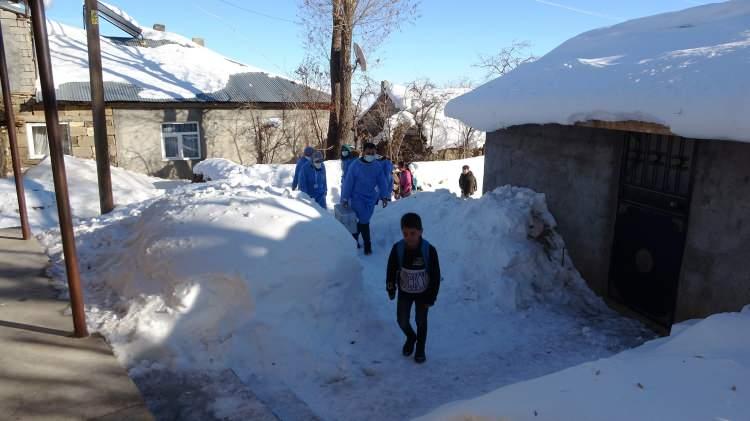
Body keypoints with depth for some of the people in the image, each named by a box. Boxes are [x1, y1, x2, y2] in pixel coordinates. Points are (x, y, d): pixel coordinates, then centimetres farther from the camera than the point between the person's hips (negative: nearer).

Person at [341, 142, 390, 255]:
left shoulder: (377, 167, -2)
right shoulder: (355, 165, -13)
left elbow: (382, 182, 2)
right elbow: (348, 182, -11)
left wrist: (384, 197, -5)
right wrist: (345, 198, -10)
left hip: (371, 198, 4)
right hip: (357, 198, -4)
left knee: (362, 221, 10)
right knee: (363, 221, -7)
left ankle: (353, 240, 29)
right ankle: (367, 245, 9)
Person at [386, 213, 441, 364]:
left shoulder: (429, 250, -26)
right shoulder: (397, 248, -21)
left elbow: (435, 276, -16)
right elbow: (391, 270, -4)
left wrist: (431, 298, -12)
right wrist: (391, 289, 3)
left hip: (423, 293, -2)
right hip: (404, 292, 2)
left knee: (421, 322, 14)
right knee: (402, 320, 9)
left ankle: (420, 348, 38)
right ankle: (410, 337, 43)